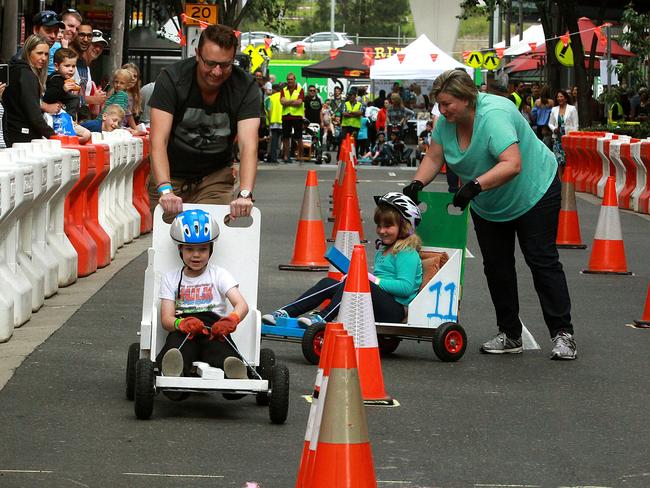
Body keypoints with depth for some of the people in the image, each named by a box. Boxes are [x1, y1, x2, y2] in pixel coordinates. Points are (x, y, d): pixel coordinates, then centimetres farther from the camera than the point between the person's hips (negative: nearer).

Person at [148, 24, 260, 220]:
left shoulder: (245, 87, -16)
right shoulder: (171, 78, -21)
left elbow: (248, 145, -27)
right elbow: (159, 141, -29)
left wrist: (245, 194, -44)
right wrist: (165, 189, -44)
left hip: (216, 175, 1)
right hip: (170, 175, -1)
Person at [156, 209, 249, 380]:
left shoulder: (219, 275, 15)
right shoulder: (171, 278, 19)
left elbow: (242, 305, -1)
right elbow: (166, 318, 6)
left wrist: (232, 320, -27)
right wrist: (181, 324, -21)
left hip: (214, 328, 0)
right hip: (183, 333, 0)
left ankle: (233, 371, -70)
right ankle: (174, 370, -72)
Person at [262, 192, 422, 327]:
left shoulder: (407, 254, -3)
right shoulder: (383, 250, 27)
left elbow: (406, 287, -16)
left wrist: (375, 281, -17)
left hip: (396, 310, -9)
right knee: (328, 283, -5)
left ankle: (321, 318, -42)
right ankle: (283, 314, -19)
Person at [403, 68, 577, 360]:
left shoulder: (494, 115, -33)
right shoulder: (446, 121, -10)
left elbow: (512, 164, -42)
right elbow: (433, 158, -4)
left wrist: (476, 185, -51)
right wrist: (416, 184, -21)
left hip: (533, 193, -7)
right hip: (487, 205, 7)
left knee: (542, 260, -7)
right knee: (496, 266, 5)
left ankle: (562, 335, -6)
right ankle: (510, 335, 11)